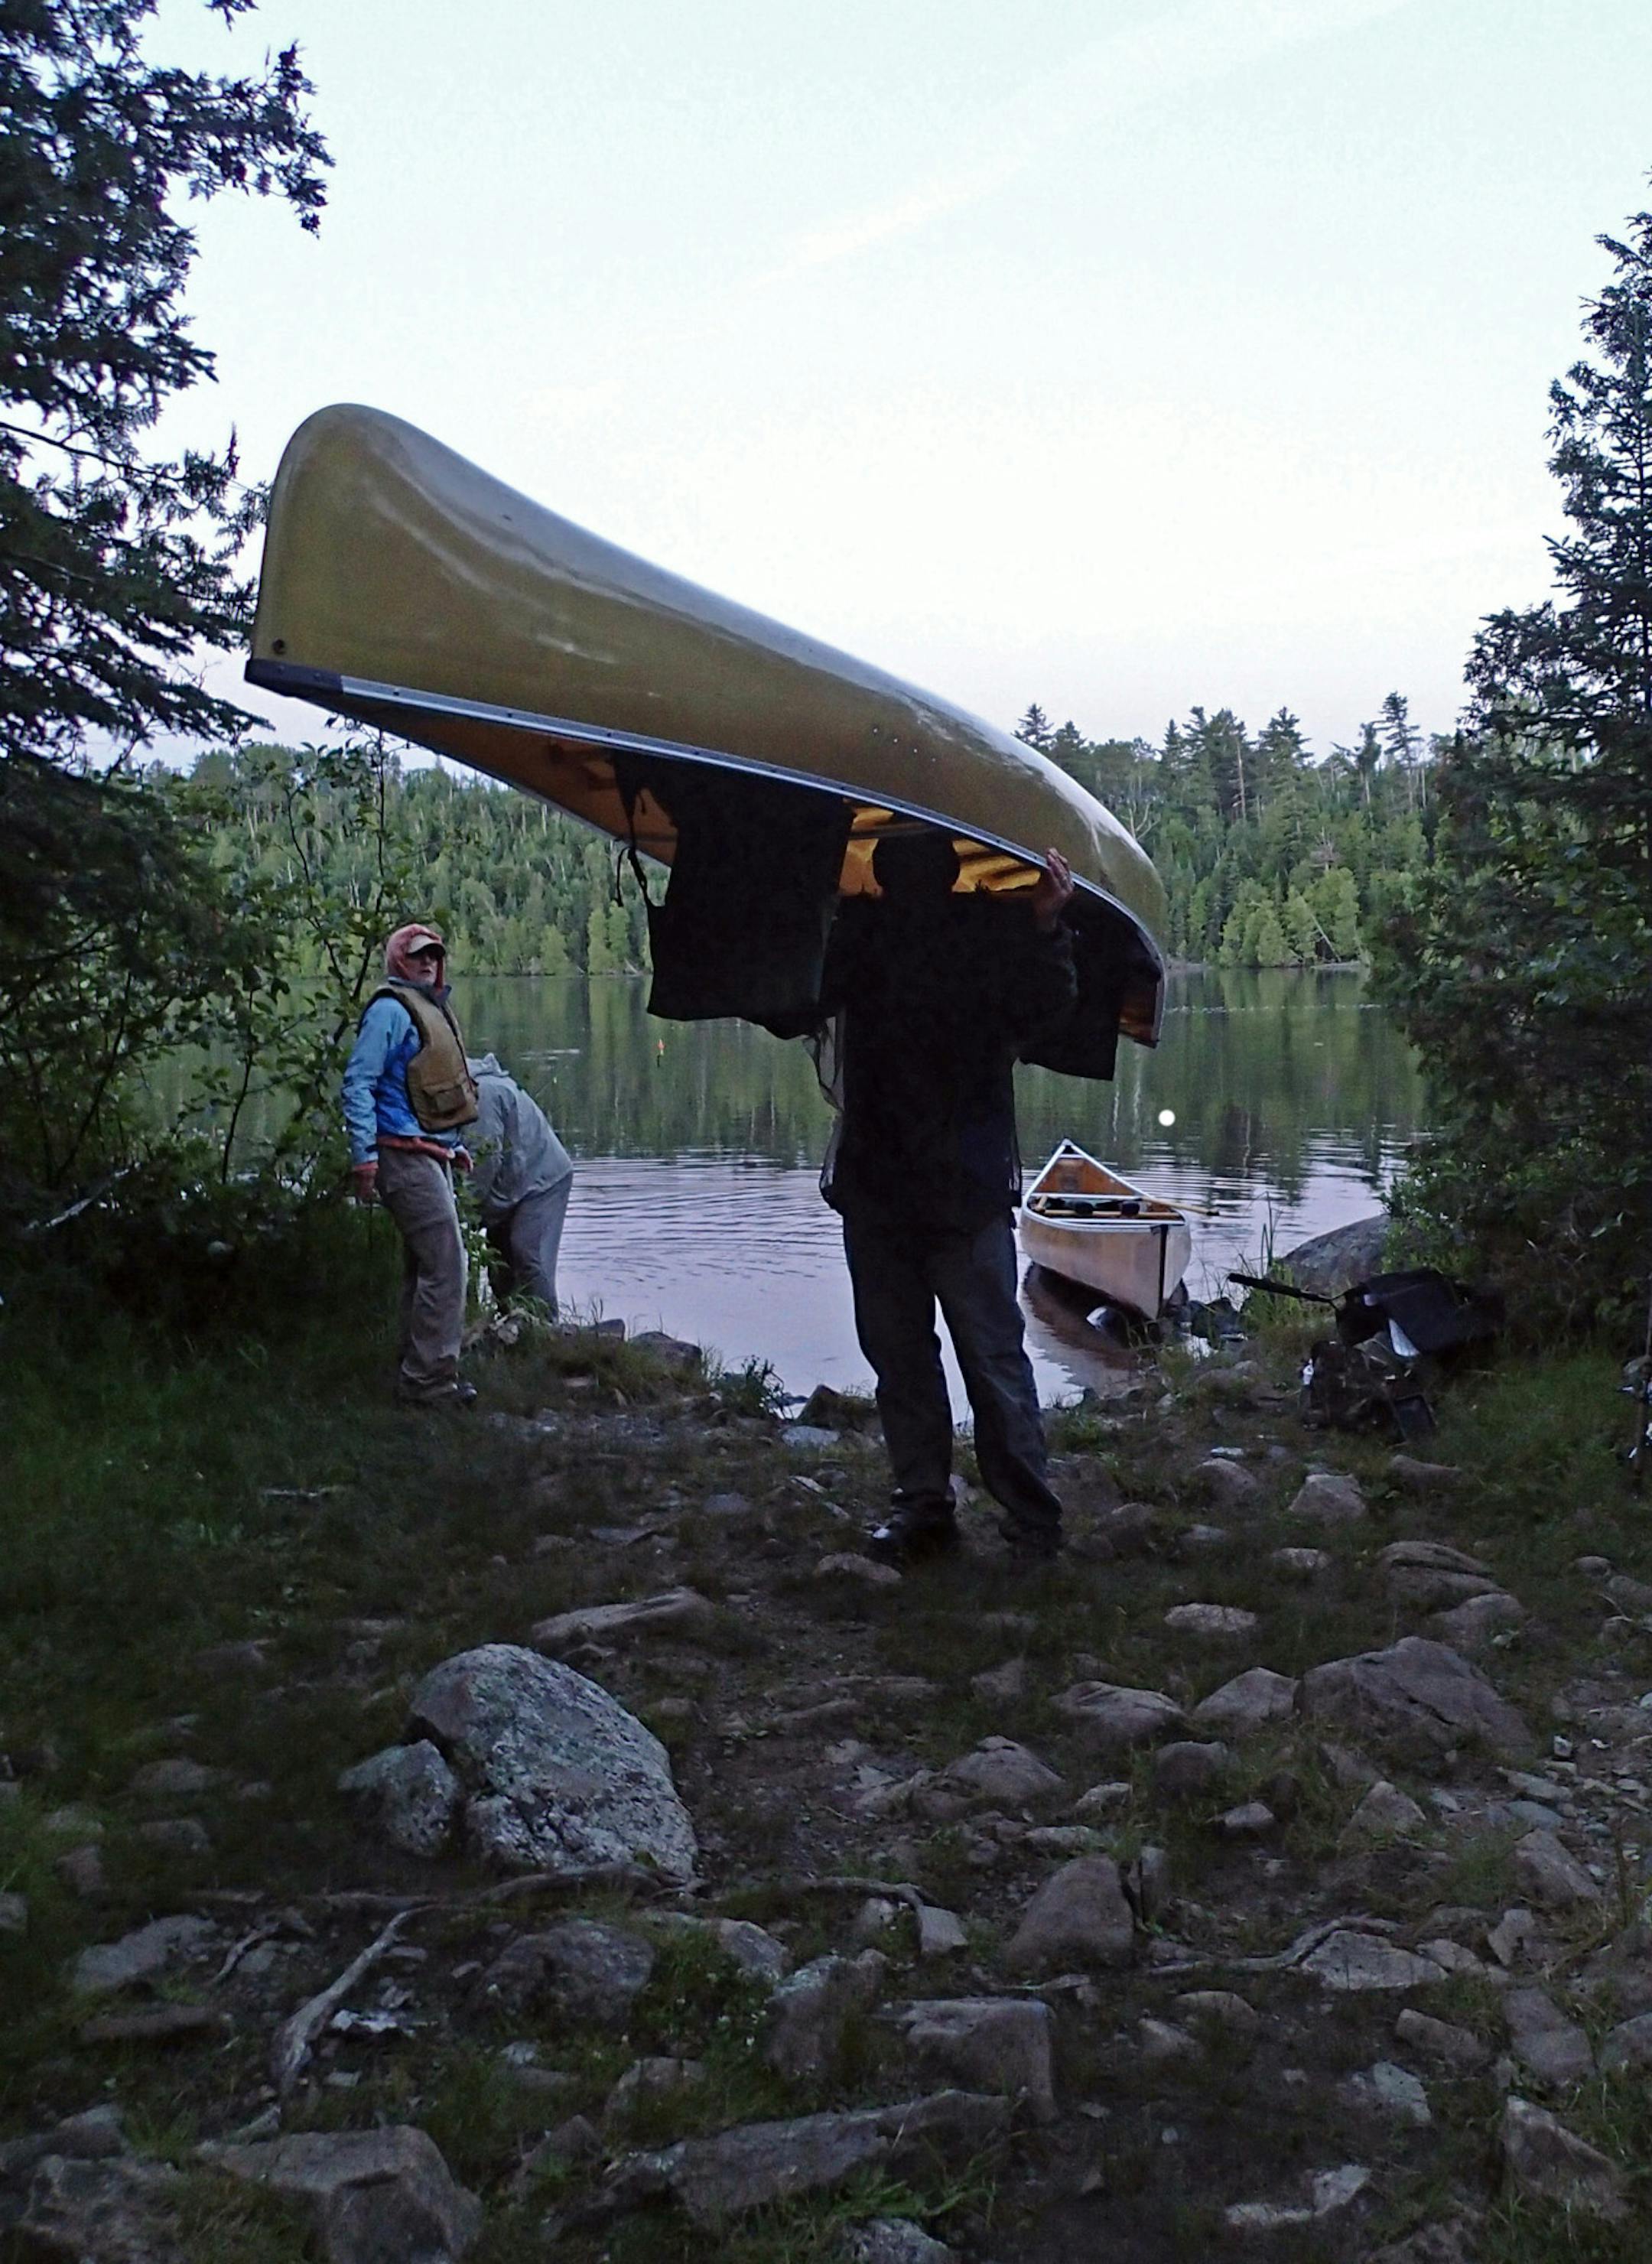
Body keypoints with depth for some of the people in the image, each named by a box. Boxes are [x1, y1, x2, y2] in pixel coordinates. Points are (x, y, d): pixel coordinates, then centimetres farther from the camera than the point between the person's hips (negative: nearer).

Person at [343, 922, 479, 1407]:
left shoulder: (433, 1010, 19)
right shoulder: (390, 1010, -9)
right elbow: (358, 1083, -15)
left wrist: (454, 1146, 23)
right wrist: (364, 1157, -20)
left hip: (431, 1156, 10)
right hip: (405, 1156, -10)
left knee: (424, 1268, 13)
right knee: (445, 1264, -13)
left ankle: (416, 1375, 21)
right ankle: (431, 1379, -9)